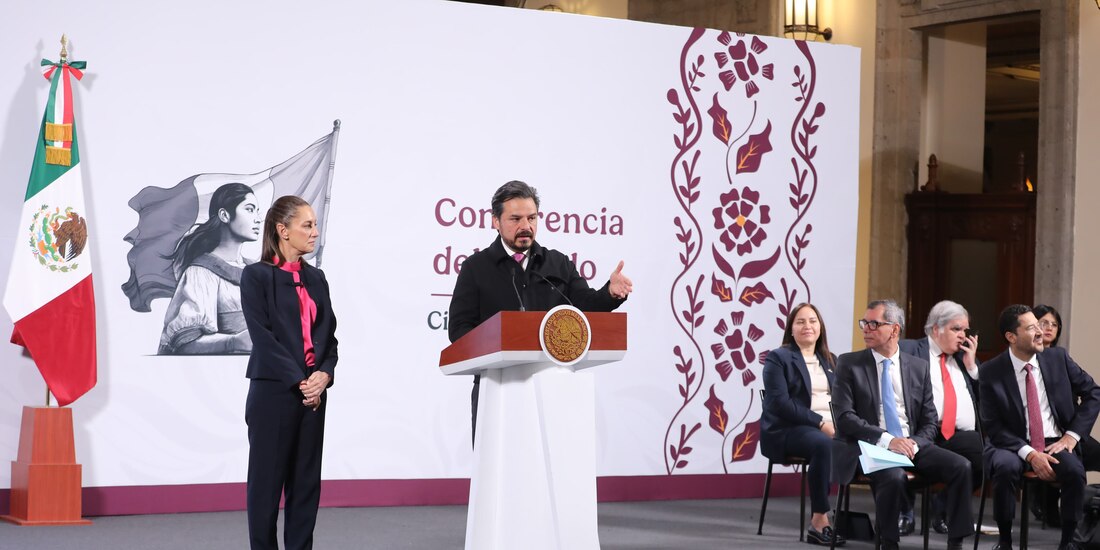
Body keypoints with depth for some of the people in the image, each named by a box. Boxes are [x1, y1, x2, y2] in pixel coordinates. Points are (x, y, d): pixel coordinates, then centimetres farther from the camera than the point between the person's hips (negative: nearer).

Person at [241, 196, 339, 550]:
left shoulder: (316, 278, 14)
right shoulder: (256, 276, -4)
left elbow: (328, 334, 11)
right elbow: (263, 336, -11)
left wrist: (324, 375, -8)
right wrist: (299, 382, -15)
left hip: (314, 392, 6)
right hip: (274, 392, -6)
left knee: (306, 480, 6)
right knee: (267, 479, 0)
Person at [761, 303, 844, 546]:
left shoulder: (830, 360, 23)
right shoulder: (778, 358, 3)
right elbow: (779, 402, -10)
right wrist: (820, 423, -18)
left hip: (831, 428, 5)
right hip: (788, 431, -5)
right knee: (823, 444, -38)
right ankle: (820, 521, -32)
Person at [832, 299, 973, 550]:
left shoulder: (919, 367, 12)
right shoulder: (849, 364, 3)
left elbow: (929, 422, 12)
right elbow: (845, 417, -8)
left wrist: (914, 444, -11)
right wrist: (886, 440, -19)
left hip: (913, 445, 4)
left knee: (961, 466, -21)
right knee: (893, 476, -36)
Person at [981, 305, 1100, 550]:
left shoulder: (1057, 358, 2)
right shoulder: (991, 373, -6)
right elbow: (993, 427, -7)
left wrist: (1072, 436, -3)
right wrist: (1030, 454, -19)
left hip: (1056, 444, 2)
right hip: (1014, 446, -1)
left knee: (1075, 471, -30)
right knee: (1006, 468, -35)